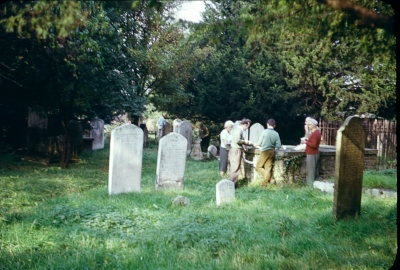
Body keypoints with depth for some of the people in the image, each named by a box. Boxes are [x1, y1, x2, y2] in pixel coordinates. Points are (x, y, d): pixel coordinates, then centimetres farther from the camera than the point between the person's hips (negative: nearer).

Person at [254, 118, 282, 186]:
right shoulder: (276, 134, -2)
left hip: (265, 152, -4)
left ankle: (269, 178, -2)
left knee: (258, 166, 10)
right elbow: (279, 145, -2)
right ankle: (264, 184, 10)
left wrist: (257, 145, 14)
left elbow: (259, 143, -8)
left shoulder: (264, 132, -11)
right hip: (272, 152, 4)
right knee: (268, 168, 8)